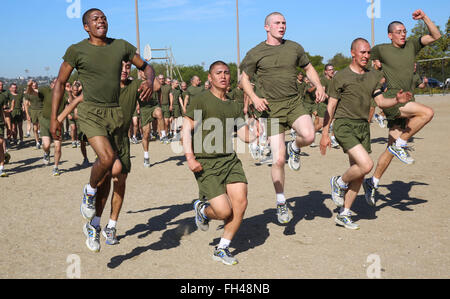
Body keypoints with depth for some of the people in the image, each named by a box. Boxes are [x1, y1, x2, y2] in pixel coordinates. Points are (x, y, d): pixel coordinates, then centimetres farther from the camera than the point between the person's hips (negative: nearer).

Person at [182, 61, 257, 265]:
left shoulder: (235, 106, 16)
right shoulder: (200, 100, -3)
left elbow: (246, 136, 13)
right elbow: (186, 129, -8)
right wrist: (190, 157, -19)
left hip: (230, 160, 6)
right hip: (206, 164, -5)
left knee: (241, 203, -9)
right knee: (224, 211, -11)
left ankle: (222, 249, 12)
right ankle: (202, 209, 27)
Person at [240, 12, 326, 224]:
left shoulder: (294, 47, 9)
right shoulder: (255, 53, 2)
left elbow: (309, 68, 21)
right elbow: (244, 78, 10)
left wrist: (319, 86, 3)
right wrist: (254, 98, -8)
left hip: (294, 103, 2)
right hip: (271, 108, -2)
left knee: (308, 136, -29)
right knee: (278, 159, -5)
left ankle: (294, 148, 9)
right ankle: (281, 203, 14)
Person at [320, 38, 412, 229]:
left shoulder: (373, 76, 13)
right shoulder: (341, 77, -4)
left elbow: (381, 102, 10)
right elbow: (331, 107, -2)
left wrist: (397, 100, -11)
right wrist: (325, 134, -4)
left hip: (363, 127, 6)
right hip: (344, 125, -6)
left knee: (359, 174, 6)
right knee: (366, 165, -21)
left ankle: (343, 214, 18)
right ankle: (339, 183, 8)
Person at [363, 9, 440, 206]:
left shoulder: (411, 45, 13)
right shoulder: (381, 50, 0)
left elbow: (436, 36, 13)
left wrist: (424, 18, 3)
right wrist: (377, 66, 7)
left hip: (406, 104, 5)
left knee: (392, 149, 4)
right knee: (427, 113, -26)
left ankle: (372, 183, 14)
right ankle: (400, 145, -12)